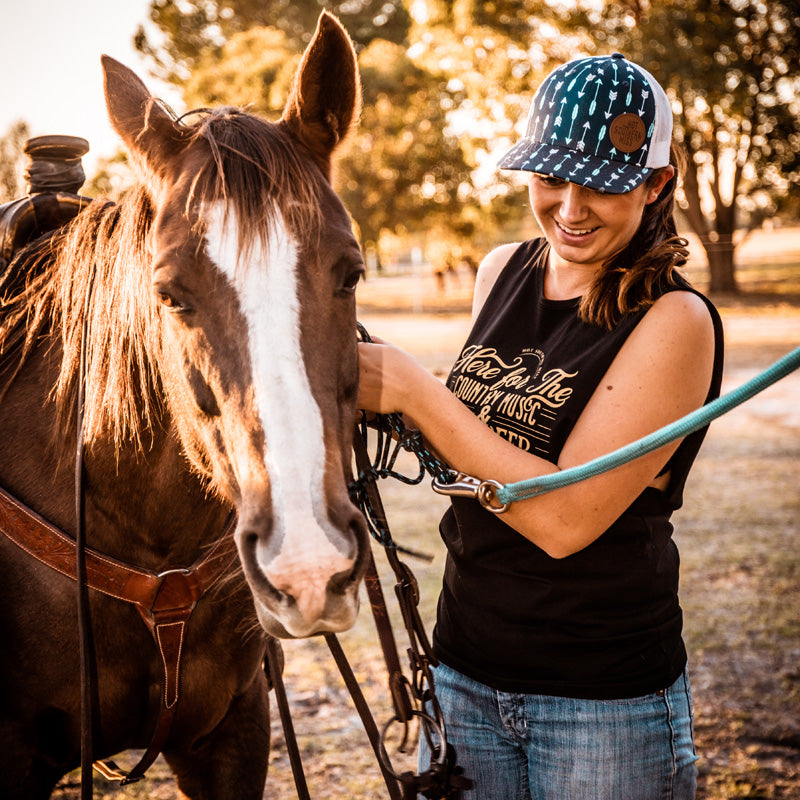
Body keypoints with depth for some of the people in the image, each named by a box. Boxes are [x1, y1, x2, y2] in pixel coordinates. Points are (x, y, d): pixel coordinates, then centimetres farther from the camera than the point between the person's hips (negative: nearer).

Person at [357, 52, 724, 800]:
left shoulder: (674, 320, -16)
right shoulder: (502, 271, 2)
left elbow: (566, 519, -22)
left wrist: (413, 391, -23)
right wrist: (378, 401, -3)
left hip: (605, 700, -5)